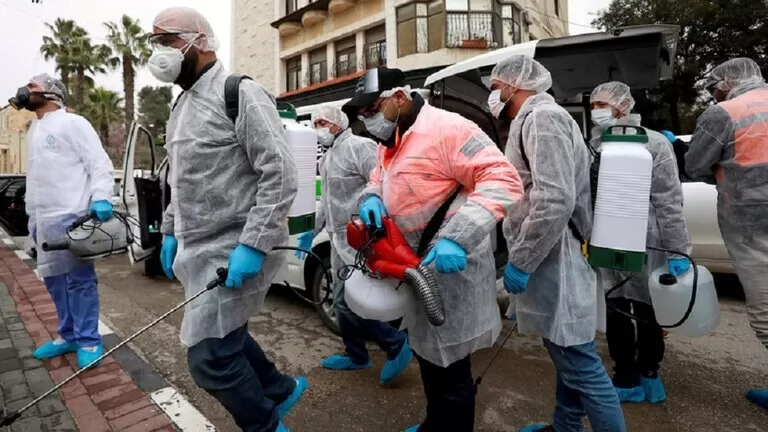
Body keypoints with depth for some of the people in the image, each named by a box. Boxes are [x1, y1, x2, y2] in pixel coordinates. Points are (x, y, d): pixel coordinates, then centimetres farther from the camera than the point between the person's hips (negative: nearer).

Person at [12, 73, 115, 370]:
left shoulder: (72, 123, -4)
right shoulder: (34, 131, 22)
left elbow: (100, 164, -12)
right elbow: (35, 177, 24)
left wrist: (101, 198, -26)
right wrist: (31, 217, 21)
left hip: (71, 219, -9)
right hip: (43, 221, 9)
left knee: (79, 280, -4)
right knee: (54, 280, 14)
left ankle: (89, 341, 5)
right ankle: (68, 336, 26)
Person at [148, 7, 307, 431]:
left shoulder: (240, 94, -12)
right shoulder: (183, 104, 17)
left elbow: (281, 174, -21)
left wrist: (252, 245, -25)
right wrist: (171, 232, 20)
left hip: (236, 252, -9)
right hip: (200, 250, 10)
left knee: (209, 357, -4)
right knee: (223, 337, 20)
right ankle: (280, 390, 43)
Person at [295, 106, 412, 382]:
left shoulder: (359, 146, -11)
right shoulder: (327, 158, 18)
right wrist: (313, 232, 29)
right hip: (340, 239, 10)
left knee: (345, 301, -9)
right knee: (344, 301, 15)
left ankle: (396, 345, 7)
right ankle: (356, 356, 32)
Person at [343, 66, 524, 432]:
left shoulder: (445, 128, -20)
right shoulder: (389, 143, 11)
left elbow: (503, 181, -26)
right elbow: (378, 181, 21)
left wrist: (457, 238, -36)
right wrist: (370, 198, -5)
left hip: (449, 269, -10)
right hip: (416, 270, 10)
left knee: (449, 371, 6)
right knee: (428, 357, 26)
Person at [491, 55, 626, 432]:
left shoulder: (541, 117, -14)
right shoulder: (536, 118, 18)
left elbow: (555, 199, -26)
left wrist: (519, 262, -20)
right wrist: (523, 257, 21)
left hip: (552, 262, -11)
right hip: (550, 260, 11)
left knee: (580, 363, 0)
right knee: (568, 356, 21)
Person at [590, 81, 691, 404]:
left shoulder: (653, 143, -4)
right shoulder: (595, 146, 8)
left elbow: (670, 201, -8)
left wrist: (678, 250, -12)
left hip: (645, 244, -4)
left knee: (647, 311, 11)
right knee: (616, 312, 11)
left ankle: (647, 374, 31)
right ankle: (627, 379, 29)